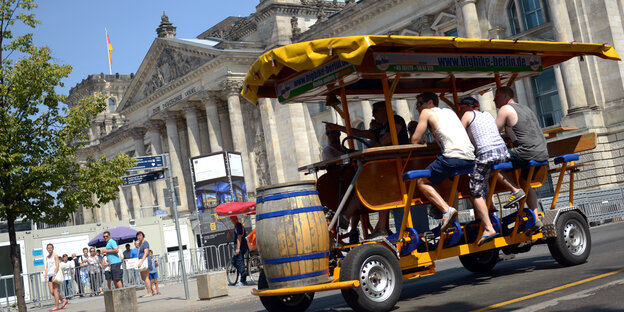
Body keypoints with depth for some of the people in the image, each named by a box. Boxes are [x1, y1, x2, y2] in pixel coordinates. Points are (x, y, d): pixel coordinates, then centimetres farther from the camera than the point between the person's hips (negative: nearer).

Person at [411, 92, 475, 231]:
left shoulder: (427, 112, 9)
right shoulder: (449, 111, 29)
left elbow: (415, 140, 5)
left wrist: (421, 140, 26)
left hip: (453, 156, -8)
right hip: (470, 158, 8)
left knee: (421, 182, 1)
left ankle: (446, 209, -19)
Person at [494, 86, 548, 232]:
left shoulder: (505, 109, -2)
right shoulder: (525, 108, 24)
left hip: (527, 153, -9)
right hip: (543, 153, 9)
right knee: (525, 182, 26)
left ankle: (515, 190, -8)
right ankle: (536, 220, 21)